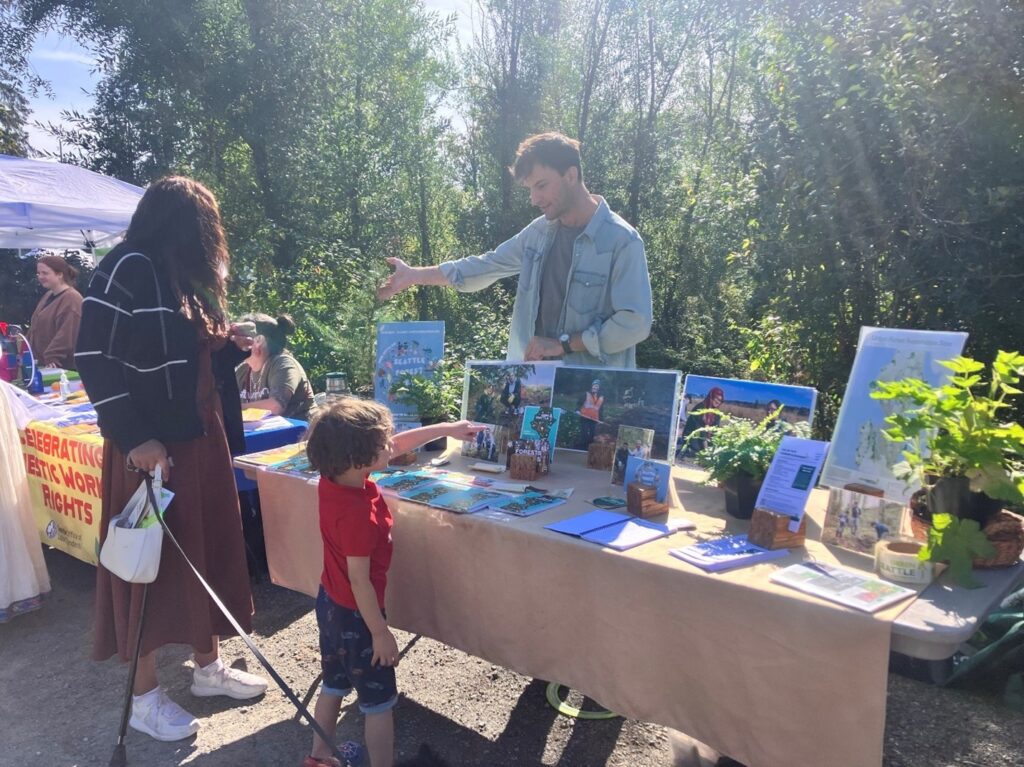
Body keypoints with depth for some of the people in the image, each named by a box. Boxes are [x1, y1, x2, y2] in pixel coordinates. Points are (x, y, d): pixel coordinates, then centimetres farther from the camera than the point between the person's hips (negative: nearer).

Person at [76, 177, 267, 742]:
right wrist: (134, 437, -21)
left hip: (200, 437, 8)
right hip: (151, 446, -8)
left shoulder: (187, 277, 12)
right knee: (152, 562, 3)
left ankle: (207, 666, 32)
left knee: (207, 550, 15)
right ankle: (143, 696, 20)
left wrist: (232, 345, 5)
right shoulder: (127, 269, -14)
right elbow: (94, 359, -18)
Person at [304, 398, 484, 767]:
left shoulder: (333, 478, -10)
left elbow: (398, 444, 0)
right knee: (379, 701, 10)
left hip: (330, 602, 9)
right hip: (355, 614, -9)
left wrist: (447, 428, 4)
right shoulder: (358, 514, -35)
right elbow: (359, 579, -28)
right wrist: (381, 633, -17)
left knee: (334, 683, 27)